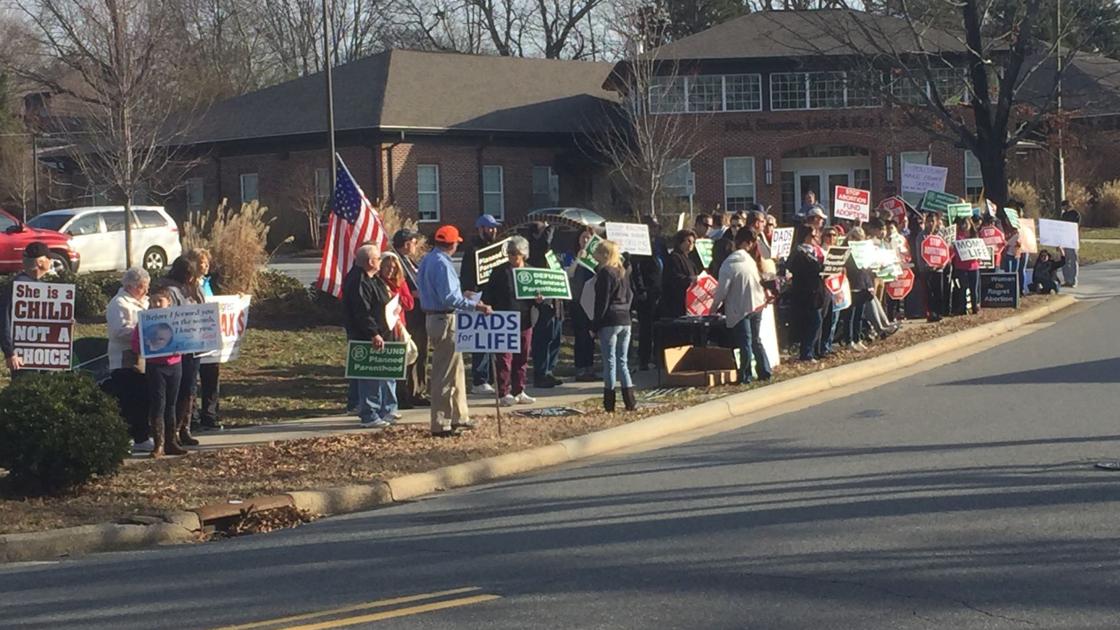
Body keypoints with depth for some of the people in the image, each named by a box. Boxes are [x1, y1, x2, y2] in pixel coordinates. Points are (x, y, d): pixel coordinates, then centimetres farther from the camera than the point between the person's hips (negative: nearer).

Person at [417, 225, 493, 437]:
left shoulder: (427, 260, 12)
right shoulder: (442, 264, -19)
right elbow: (449, 298, -26)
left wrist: (461, 295, 26)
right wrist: (475, 306, -26)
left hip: (432, 315, 10)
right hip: (445, 319, -10)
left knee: (456, 369, 20)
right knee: (444, 374, -5)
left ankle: (459, 416, 29)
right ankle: (441, 424, -1)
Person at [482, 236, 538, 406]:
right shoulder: (500, 272, -3)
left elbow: (538, 293, 18)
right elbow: (488, 295, -3)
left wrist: (538, 299, -4)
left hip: (524, 322, 4)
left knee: (522, 359, 10)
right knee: (504, 359, -4)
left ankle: (519, 392, 19)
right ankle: (504, 394, 0)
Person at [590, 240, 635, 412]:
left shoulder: (605, 273, -11)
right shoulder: (623, 272, 12)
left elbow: (602, 301, -13)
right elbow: (629, 295, 16)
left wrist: (595, 324, -9)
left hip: (610, 321, -7)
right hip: (625, 320, 7)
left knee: (610, 361, -2)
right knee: (623, 361, 11)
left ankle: (609, 403, 0)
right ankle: (630, 401, 6)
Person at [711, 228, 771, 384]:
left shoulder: (728, 264, -14)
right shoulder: (750, 260, 3)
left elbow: (722, 289, -13)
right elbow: (759, 281, 10)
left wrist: (714, 306, -2)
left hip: (740, 309, -5)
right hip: (756, 305, 5)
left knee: (745, 343, -2)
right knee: (756, 340, 14)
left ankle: (745, 376, 1)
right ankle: (765, 371, 13)